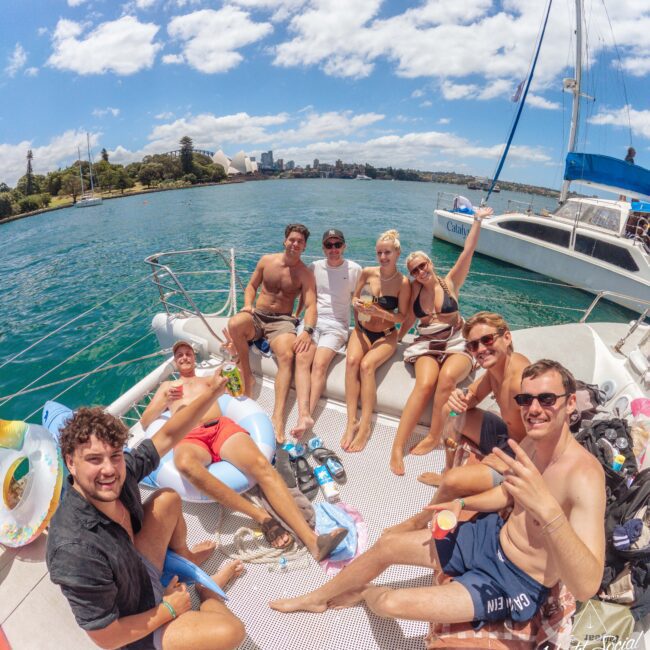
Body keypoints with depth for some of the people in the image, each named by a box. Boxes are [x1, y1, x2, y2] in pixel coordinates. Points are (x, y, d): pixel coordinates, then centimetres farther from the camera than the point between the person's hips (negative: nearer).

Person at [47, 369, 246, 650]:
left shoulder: (122, 471, -23)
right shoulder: (75, 549, -40)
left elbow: (167, 436, -9)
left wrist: (210, 393, -16)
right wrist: (169, 610, -14)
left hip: (137, 567, 7)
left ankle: (185, 557, 31)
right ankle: (207, 590, 16)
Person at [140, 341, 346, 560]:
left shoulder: (209, 379, 33)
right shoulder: (167, 386, 33)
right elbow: (144, 422, 25)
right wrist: (164, 401, 5)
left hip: (222, 427, 1)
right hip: (189, 438, -1)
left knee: (261, 465, -31)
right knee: (185, 463, -42)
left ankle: (312, 540, -42)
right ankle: (261, 516, -38)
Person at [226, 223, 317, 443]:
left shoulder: (305, 274, 1)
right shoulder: (267, 260, 8)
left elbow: (310, 306, -9)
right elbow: (252, 286, 17)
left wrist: (307, 331, -28)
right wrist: (248, 304, -5)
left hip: (282, 321, -2)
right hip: (257, 316, 2)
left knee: (287, 355, -33)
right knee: (234, 324, -34)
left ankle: (278, 416, -41)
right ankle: (247, 378, -17)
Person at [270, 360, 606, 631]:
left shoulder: (584, 474, -31)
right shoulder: (530, 443, -6)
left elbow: (587, 586, -39)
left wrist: (547, 508, -55)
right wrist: (461, 503, -3)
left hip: (517, 584, -6)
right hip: (492, 538, 7)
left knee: (389, 603, -15)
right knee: (387, 544, 5)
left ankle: (363, 594, 26)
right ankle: (316, 598, 32)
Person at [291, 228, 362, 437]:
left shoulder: (354, 269, 8)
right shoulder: (314, 267, 14)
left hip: (337, 324, -1)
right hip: (311, 320, 2)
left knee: (320, 364, -28)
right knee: (302, 359, -28)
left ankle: (307, 415, -33)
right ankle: (304, 416, -39)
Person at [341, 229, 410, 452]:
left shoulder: (403, 283, -10)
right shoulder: (367, 272, -2)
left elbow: (402, 317, -8)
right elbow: (355, 298, 10)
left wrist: (379, 312, -22)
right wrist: (357, 304, -13)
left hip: (386, 335, -2)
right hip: (362, 330, 3)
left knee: (367, 364, -30)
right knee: (351, 361, -28)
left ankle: (365, 426, -25)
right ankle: (351, 422, -27)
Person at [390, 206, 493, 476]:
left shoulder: (450, 283, 1)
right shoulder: (415, 289, 5)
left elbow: (467, 252, -7)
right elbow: (409, 318, 12)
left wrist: (477, 222, -10)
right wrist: (397, 338, 10)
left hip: (456, 344, 0)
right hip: (426, 345, 1)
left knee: (447, 376, -35)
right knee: (425, 384, -30)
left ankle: (433, 437, -18)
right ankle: (397, 448, -31)